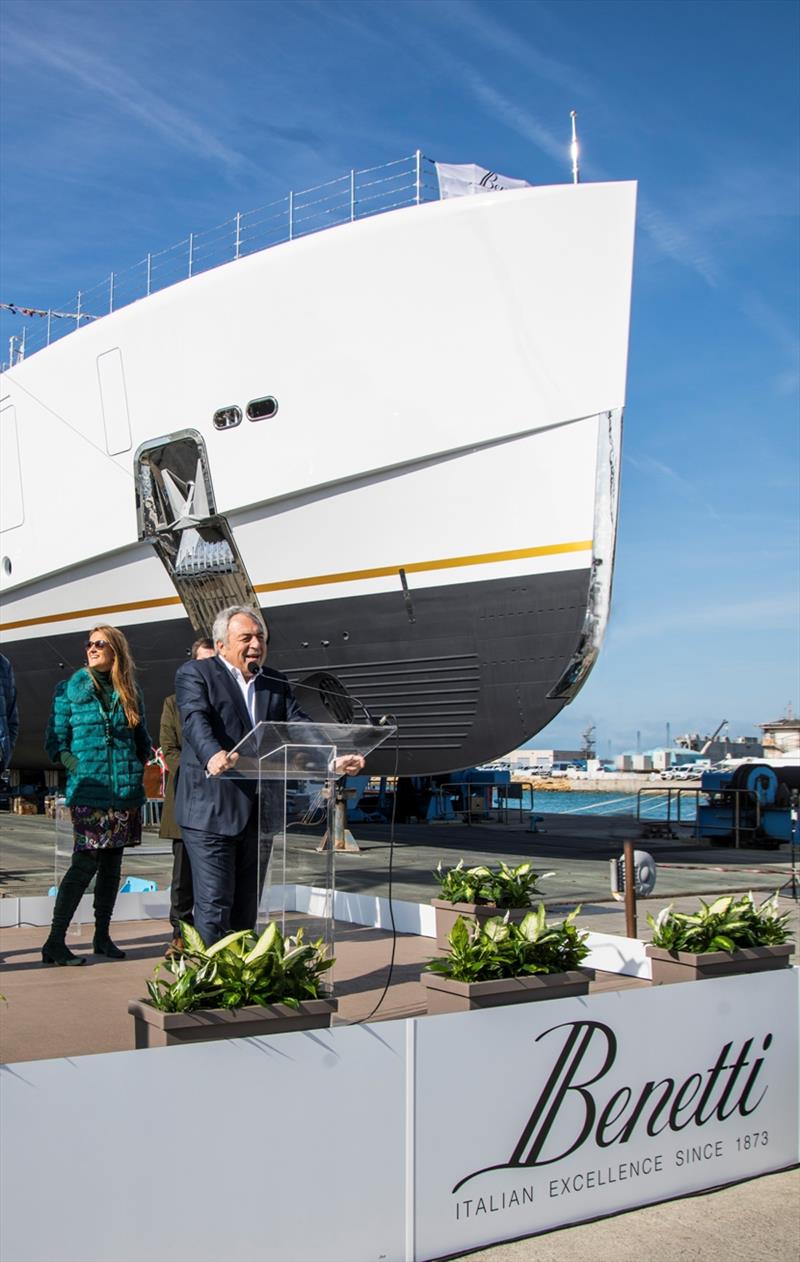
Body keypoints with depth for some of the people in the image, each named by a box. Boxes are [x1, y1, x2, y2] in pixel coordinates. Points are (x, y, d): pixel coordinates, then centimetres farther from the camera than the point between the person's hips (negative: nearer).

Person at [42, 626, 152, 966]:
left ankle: (102, 935, 20)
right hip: (88, 792, -4)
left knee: (112, 862, 9)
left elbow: (141, 740, 19)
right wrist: (76, 765, -11)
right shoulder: (70, 689, 3)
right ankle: (55, 941, -5)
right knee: (86, 861, -11)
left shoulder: (131, 692, 11)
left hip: (125, 791, 4)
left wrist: (146, 763, 3)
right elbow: (55, 741, 2)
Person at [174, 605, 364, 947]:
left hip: (258, 813, 6)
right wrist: (213, 755, -42)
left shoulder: (277, 684, 14)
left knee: (246, 911, 12)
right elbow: (195, 720, -20)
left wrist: (334, 759, -16)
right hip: (210, 812, -6)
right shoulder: (195, 675, -3)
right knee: (214, 909, -7)